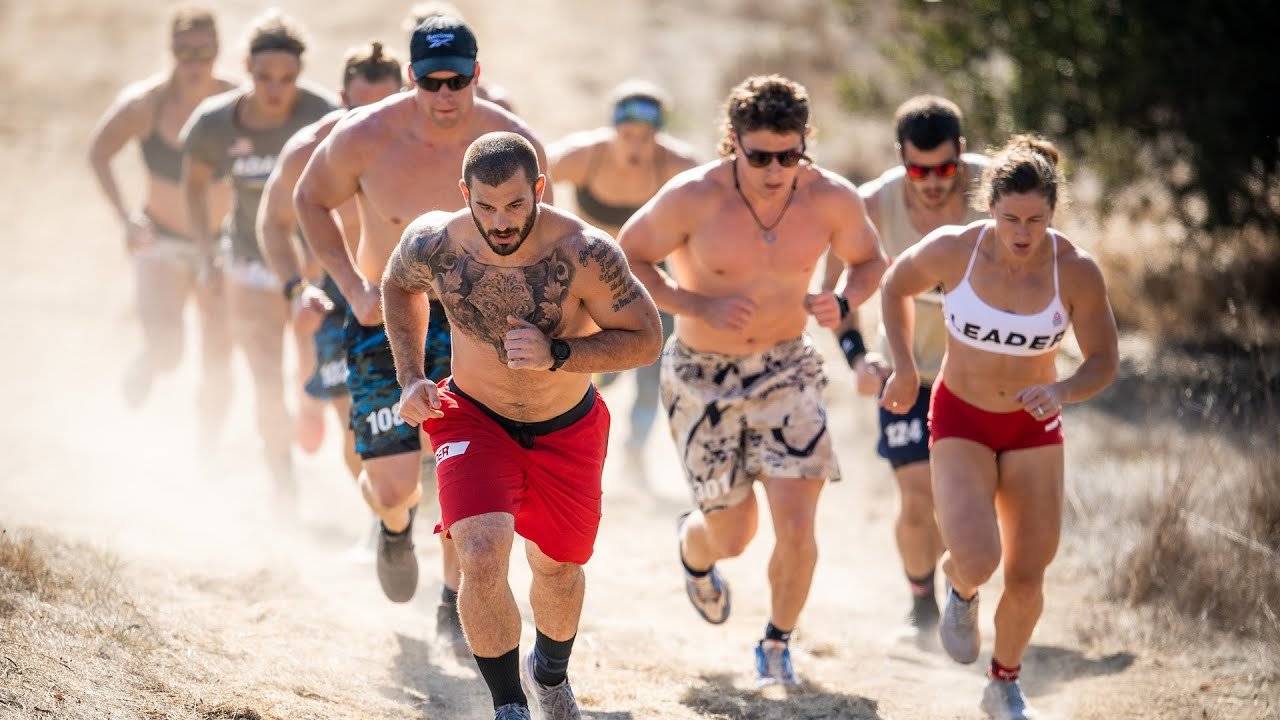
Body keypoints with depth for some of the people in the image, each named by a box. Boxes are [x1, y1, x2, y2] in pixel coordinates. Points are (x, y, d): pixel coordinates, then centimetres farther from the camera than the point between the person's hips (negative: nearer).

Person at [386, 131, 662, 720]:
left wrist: (556, 355, -33)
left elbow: (646, 338, -19)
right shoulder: (433, 246, -23)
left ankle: (550, 670, 52)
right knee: (483, 555, -24)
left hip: (566, 429, 1)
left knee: (557, 568, 19)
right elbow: (398, 286, 3)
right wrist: (410, 378, -7)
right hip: (474, 420, 0)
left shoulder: (584, 253, -30)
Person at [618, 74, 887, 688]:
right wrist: (699, 306, -23)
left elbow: (868, 261, 5)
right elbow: (625, 258, -10)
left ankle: (777, 643, 16)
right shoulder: (693, 198, -22)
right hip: (703, 378, -1)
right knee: (733, 534, 7)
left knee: (796, 527, -12)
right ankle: (694, 550, 47)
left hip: (786, 370, 2)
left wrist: (842, 303, -17)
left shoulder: (831, 199, -14)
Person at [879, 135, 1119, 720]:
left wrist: (1064, 391, -27)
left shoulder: (1076, 272, -20)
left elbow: (1104, 361, -7)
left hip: (1034, 428, 2)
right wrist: (904, 368, -2)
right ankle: (960, 587, 16)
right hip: (960, 421, -1)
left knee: (1027, 579, 5)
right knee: (977, 559, -23)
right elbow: (897, 284, 1)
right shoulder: (953, 250, -21)